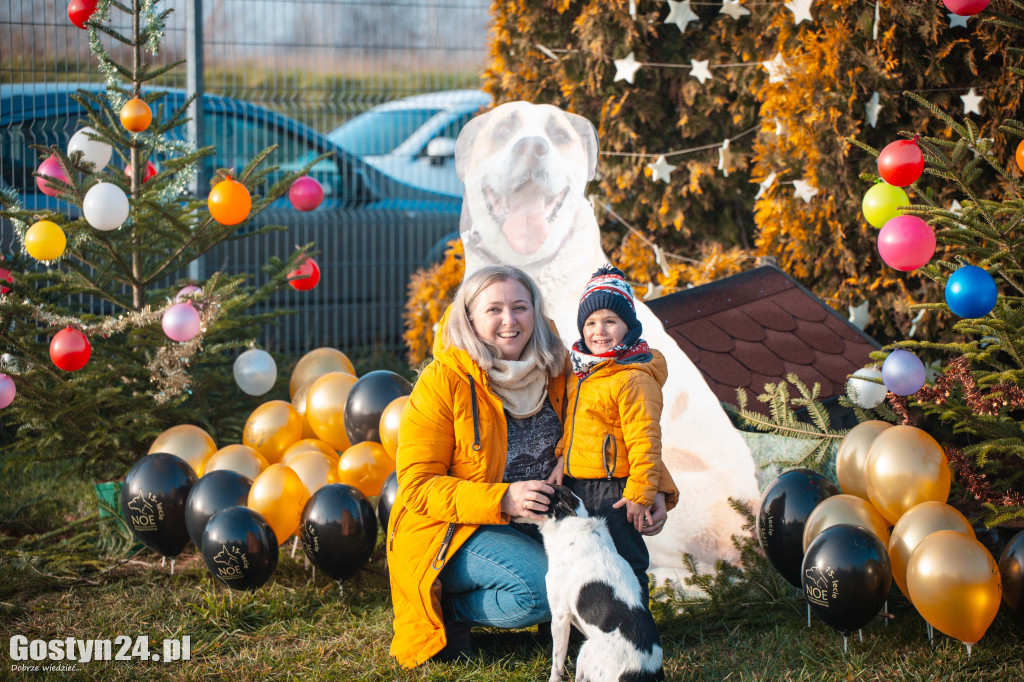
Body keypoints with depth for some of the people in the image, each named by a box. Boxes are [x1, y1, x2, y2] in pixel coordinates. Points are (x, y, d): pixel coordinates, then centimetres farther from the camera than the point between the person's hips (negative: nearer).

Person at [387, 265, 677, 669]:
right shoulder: (443, 381, -13)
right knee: (544, 586, -30)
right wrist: (501, 500, -29)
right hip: (450, 532, -7)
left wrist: (654, 494, -9)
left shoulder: (557, 373, 1)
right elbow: (417, 486, -15)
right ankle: (443, 613, -5)